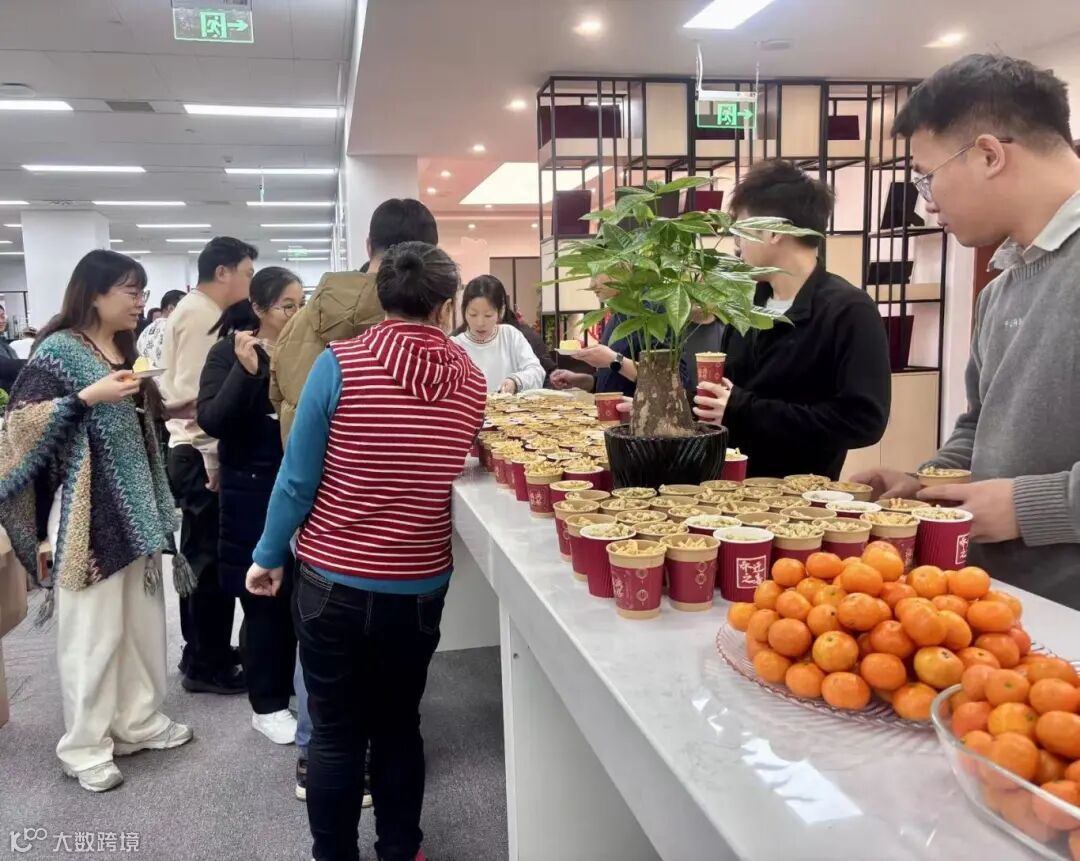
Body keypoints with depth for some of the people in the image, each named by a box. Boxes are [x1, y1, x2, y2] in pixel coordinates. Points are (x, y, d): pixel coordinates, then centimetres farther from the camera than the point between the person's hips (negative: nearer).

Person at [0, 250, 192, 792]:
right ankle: (85, 747, 15)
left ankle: (138, 721, 29)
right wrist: (87, 396, -22)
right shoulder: (59, 348, -10)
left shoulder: (125, 349, 12)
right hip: (88, 512, -7)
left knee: (141, 620, 14)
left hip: (134, 505, 7)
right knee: (92, 631, 1)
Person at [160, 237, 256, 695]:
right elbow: (195, 394, -23)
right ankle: (206, 666, 9)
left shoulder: (199, 311, 16)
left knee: (202, 557, 17)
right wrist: (214, 459, -22)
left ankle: (203, 652, 29)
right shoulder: (200, 314, -15)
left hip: (196, 452, 10)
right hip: (201, 455, -10)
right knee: (211, 560, -2)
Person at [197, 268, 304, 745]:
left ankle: (289, 685, 32)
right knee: (264, 599, 5)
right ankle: (266, 705, 20)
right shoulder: (229, 351, -7)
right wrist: (246, 370, -27)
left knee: (297, 593, 13)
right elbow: (211, 420, -17)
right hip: (252, 491, -4)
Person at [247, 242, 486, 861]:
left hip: (333, 581, -2)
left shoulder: (340, 363, -13)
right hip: (421, 586, 3)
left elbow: (298, 479, -9)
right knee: (399, 726, 20)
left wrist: (268, 556, 4)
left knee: (337, 735, 12)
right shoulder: (472, 381, -3)